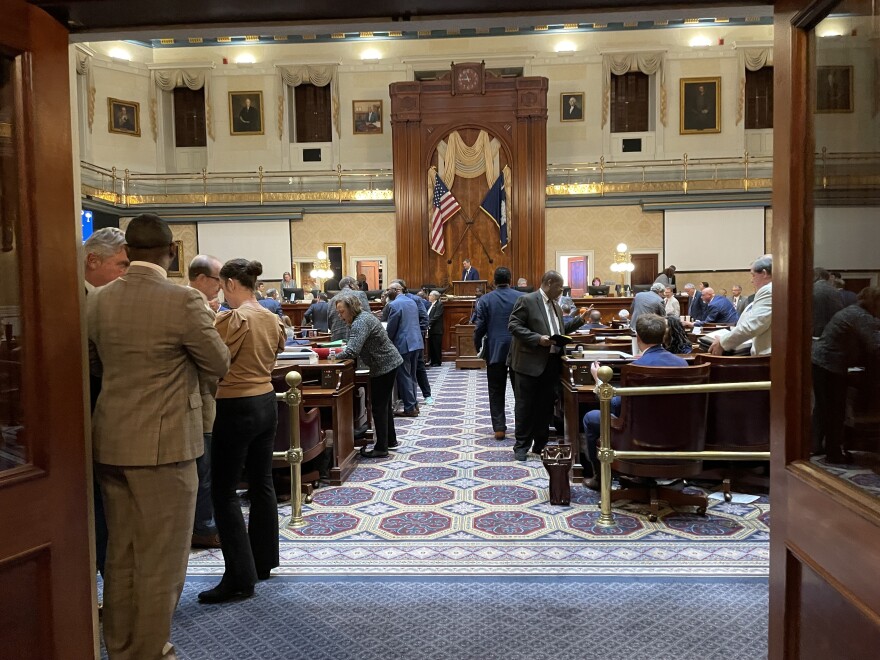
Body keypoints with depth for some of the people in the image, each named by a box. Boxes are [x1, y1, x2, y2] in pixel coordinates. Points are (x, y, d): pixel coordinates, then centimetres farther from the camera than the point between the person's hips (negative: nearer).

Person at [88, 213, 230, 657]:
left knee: (121, 553, 19)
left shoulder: (99, 300, 3)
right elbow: (219, 364, -7)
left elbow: (95, 364, 16)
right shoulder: (182, 300, -17)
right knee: (161, 561, 7)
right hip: (162, 444, -7)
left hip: (110, 442, 7)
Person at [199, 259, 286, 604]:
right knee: (261, 483, 16)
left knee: (223, 492, 0)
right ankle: (263, 562, 28)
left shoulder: (232, 319, -17)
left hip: (237, 408, -8)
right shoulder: (272, 319, 6)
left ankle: (240, 578, 3)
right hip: (266, 402, 8)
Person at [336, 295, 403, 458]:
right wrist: (343, 351, -3)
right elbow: (358, 347, 13)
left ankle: (381, 448, 5)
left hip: (384, 366, -10)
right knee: (385, 404, 20)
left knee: (379, 407, -3)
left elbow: (352, 351, -32)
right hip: (388, 363, 10)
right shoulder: (362, 316, 9)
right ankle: (390, 440, 32)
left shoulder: (360, 323, -22)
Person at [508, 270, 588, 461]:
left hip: (551, 363, 7)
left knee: (545, 405, 12)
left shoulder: (555, 306, 16)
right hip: (530, 362, -7)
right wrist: (538, 339, -22)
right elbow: (513, 325, -15)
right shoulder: (527, 300, -9)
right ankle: (521, 445, 12)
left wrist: (580, 320, 14)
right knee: (525, 405, 2)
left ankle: (540, 444, 23)